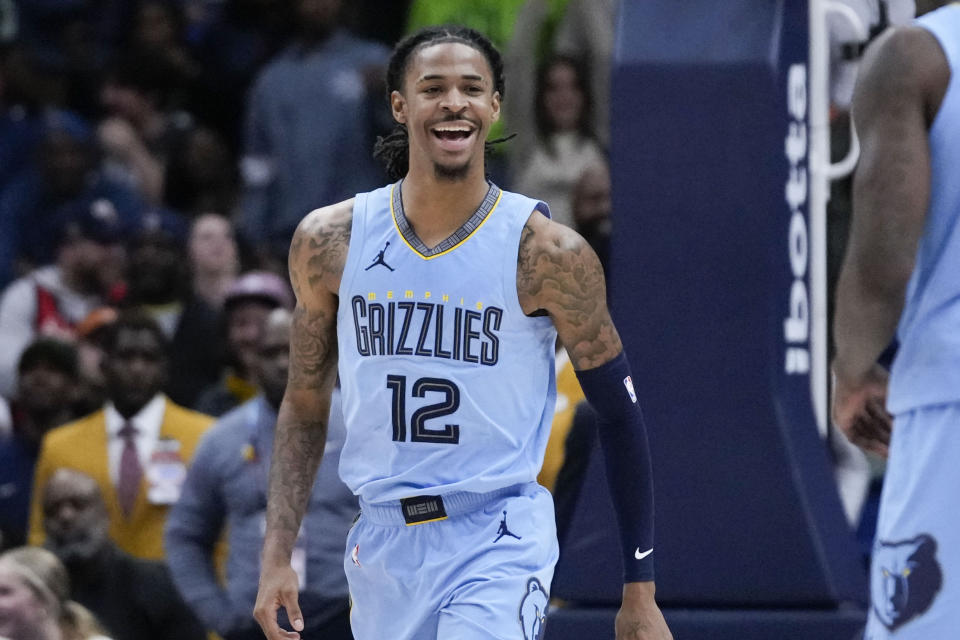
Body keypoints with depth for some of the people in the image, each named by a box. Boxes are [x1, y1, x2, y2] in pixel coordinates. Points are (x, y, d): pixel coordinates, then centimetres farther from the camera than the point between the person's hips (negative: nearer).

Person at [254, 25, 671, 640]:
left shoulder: (548, 253, -7)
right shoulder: (329, 241, 1)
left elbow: (620, 415, 0)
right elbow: (305, 407, 12)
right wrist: (278, 555, 4)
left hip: (500, 547, -4)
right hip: (384, 542, 4)